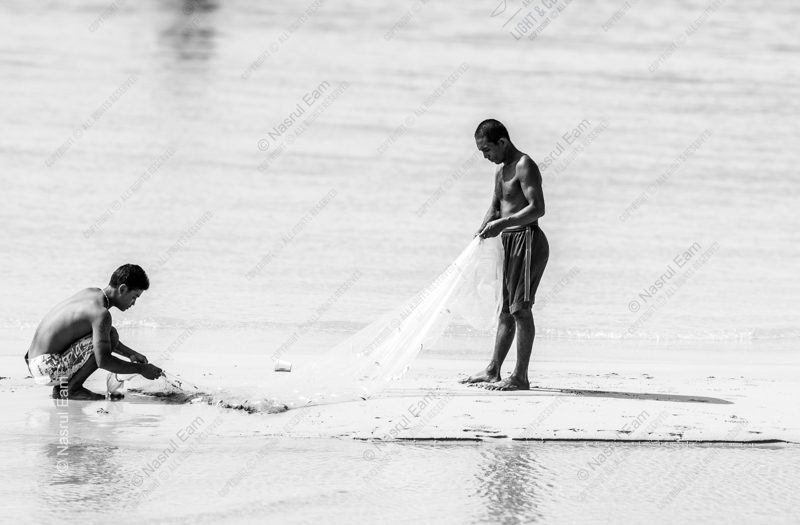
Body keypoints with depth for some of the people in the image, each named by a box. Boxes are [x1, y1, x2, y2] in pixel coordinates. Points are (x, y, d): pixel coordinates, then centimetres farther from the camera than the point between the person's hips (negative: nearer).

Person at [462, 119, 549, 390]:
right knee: (507, 309, 13)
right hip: (510, 242, 10)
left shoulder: (525, 167, -13)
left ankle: (520, 376, -11)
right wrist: (483, 230, 3)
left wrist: (503, 223, -26)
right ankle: (493, 371, 18)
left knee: (520, 308, -11)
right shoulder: (501, 171, 18)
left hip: (527, 239, -10)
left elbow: (537, 208, -22)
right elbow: (495, 208, 22)